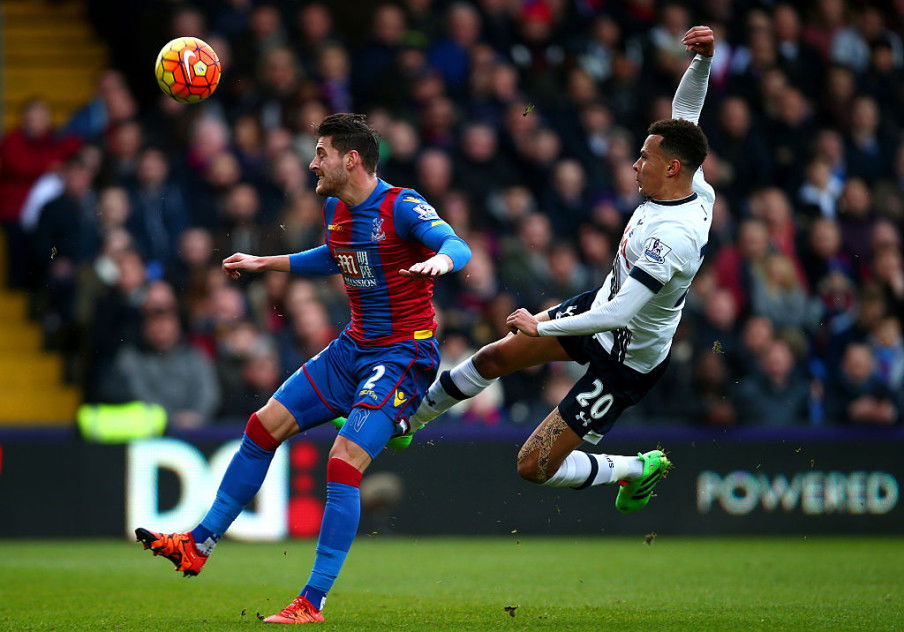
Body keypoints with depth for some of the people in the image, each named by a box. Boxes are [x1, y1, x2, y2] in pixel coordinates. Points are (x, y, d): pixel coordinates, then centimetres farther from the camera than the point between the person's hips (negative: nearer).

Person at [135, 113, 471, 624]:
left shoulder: (401, 207, -17)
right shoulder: (336, 210, 8)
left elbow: (458, 246, -32)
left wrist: (441, 259, -55)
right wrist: (263, 264, 34)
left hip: (403, 355, -9)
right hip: (353, 348, 9)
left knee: (344, 462, -22)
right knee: (264, 427, 8)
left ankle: (313, 602, -18)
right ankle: (198, 546, 20)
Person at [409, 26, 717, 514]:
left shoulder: (673, 237, -38)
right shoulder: (696, 190, -11)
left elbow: (616, 315, -39)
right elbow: (685, 108, 6)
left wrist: (541, 327, -26)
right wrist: (702, 59, -12)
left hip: (626, 362, -9)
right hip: (600, 308, 9)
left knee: (534, 467, -5)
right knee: (495, 356, 19)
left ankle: (637, 469, 18)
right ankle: (405, 420, 41)